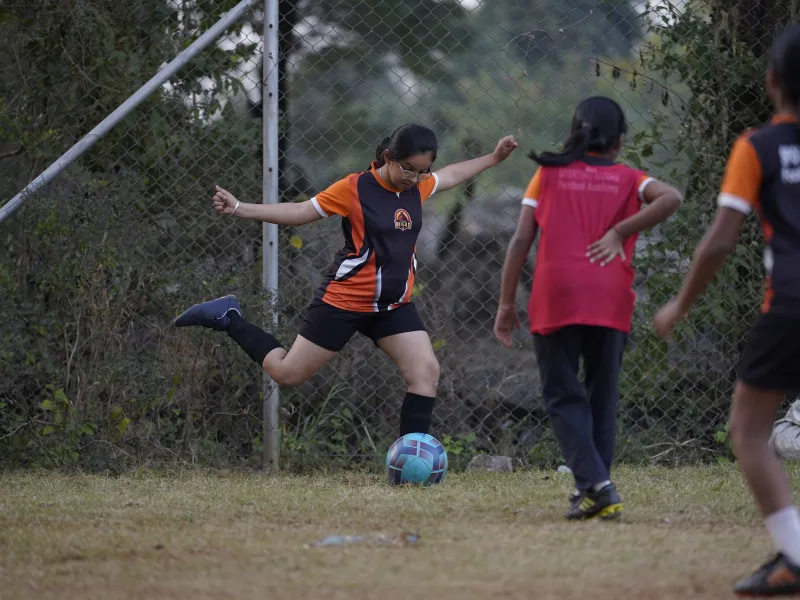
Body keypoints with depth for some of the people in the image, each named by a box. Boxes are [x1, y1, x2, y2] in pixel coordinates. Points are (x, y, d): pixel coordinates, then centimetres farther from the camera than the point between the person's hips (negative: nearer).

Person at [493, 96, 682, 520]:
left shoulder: (549, 174, 12)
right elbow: (671, 198, -9)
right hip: (611, 300, 1)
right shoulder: (627, 179, 12)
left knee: (563, 397, 3)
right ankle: (598, 494, 12)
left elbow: (520, 240, 5)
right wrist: (619, 231, -5)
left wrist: (507, 304, 8)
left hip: (555, 297, -1)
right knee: (602, 398, 13)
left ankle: (595, 484, -16)